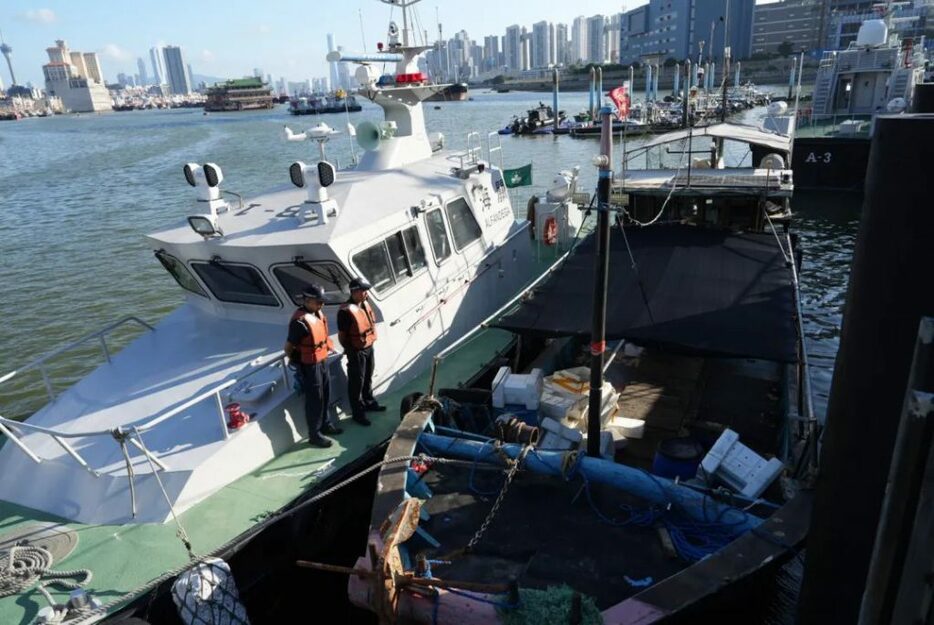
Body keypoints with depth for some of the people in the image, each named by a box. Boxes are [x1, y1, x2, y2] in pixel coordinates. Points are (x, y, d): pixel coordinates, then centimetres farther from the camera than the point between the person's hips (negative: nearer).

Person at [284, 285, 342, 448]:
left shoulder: (318, 313, 1)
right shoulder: (300, 321, -26)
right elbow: (288, 347, -18)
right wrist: (297, 360, -2)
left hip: (322, 360, 8)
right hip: (310, 365, -8)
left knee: (325, 395, 21)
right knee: (315, 399, 3)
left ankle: (325, 424, 40)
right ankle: (314, 434, 17)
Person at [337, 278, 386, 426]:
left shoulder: (365, 304, 2)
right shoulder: (346, 311, -25)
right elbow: (342, 336, -18)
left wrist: (371, 341, 15)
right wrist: (350, 351, -12)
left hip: (369, 347, 9)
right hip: (357, 351, -8)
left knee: (368, 378, 25)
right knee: (356, 382, 5)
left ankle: (369, 403, 44)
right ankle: (358, 413, 18)